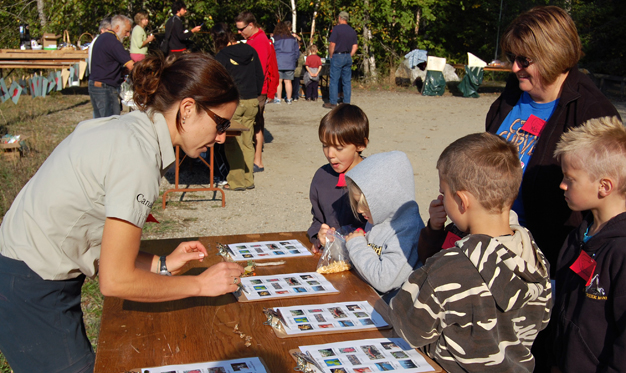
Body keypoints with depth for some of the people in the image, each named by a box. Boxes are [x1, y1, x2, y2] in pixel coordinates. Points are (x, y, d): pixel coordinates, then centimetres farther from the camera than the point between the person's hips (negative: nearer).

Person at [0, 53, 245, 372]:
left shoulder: (129, 129, 3)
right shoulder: (138, 155, -24)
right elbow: (116, 281, -21)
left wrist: (161, 264, 6)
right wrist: (201, 284, -12)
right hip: (34, 294, -9)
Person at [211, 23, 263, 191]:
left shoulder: (222, 56, -9)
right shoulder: (250, 51, 6)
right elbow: (260, 76, 11)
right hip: (252, 102, 5)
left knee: (233, 143, 3)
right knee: (247, 142, 12)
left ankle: (237, 181, 5)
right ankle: (248, 179, 16)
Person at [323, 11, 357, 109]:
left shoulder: (337, 28, -9)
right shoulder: (352, 31, 9)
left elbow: (332, 44, -13)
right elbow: (355, 46, 8)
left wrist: (330, 56, -2)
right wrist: (349, 56, 13)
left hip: (337, 56, -6)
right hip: (348, 57, 6)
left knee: (334, 80, -1)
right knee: (347, 81, 8)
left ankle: (333, 102, 0)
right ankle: (346, 102, 10)